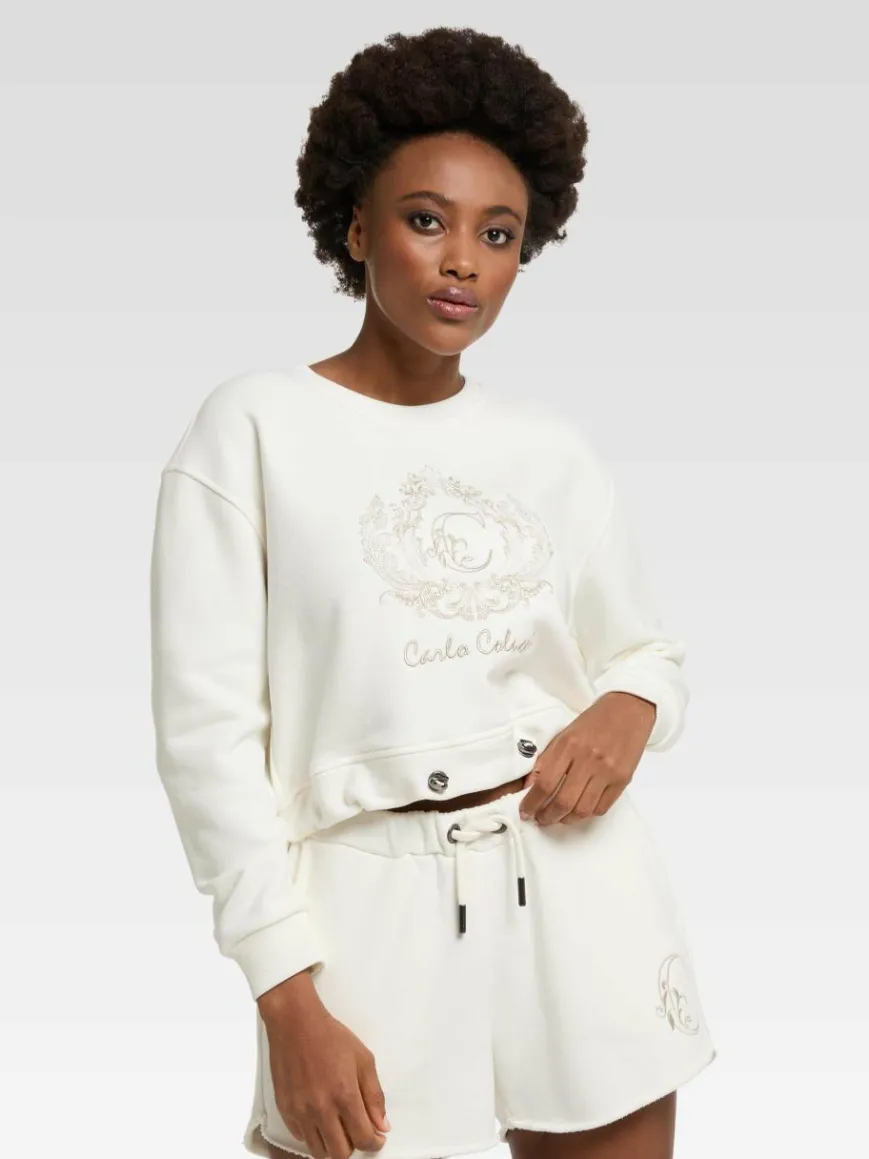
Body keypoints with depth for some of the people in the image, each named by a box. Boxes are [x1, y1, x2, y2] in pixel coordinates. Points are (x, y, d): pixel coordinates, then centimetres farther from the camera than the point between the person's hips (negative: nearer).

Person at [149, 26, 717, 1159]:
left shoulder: (554, 448, 6)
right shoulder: (255, 427, -6)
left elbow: (646, 648, 18)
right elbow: (209, 724, -9)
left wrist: (628, 709, -7)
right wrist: (288, 999, -13)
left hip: (583, 886, 4)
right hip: (379, 902, -3)